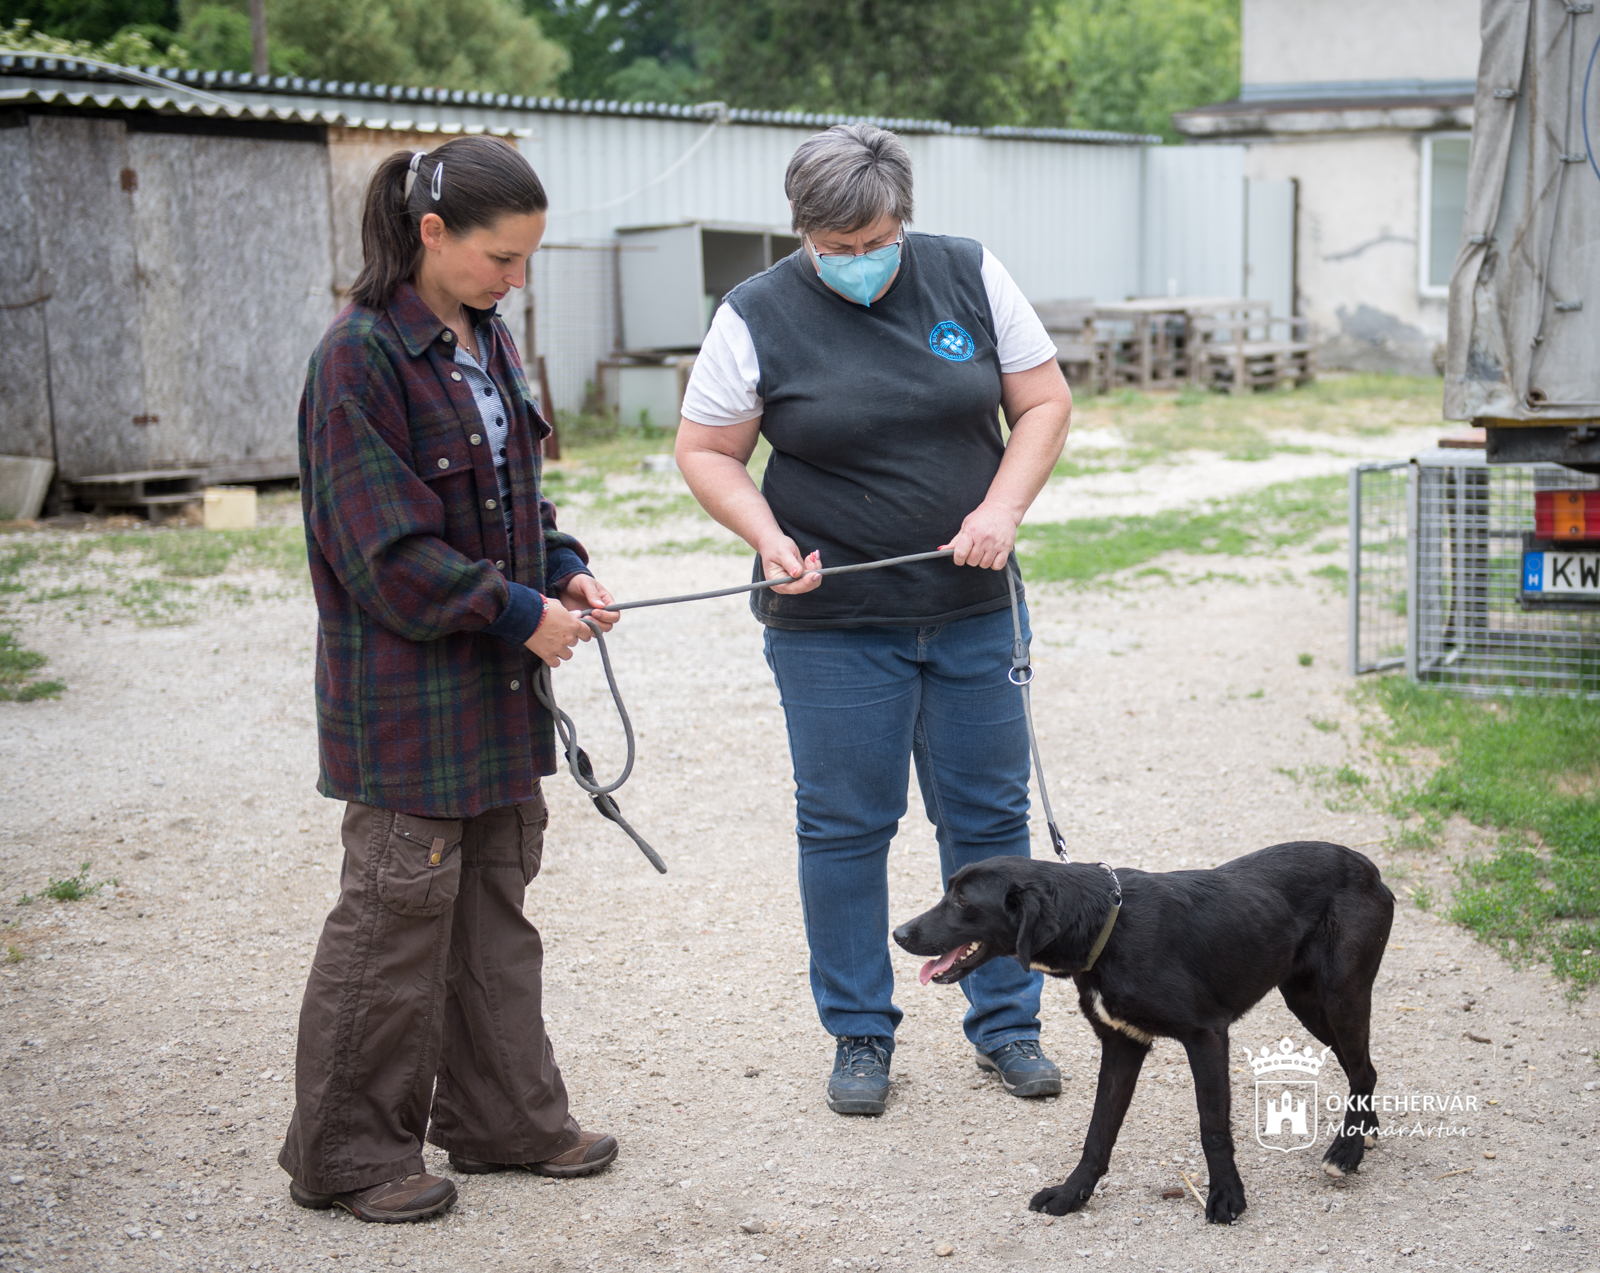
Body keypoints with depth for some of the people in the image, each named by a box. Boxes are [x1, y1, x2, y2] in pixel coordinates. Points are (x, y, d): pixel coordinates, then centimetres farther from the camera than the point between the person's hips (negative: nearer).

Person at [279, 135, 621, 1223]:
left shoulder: (489, 341, 9)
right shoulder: (362, 356, -16)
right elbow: (385, 547, -19)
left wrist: (564, 569, 2)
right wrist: (518, 611, -17)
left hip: (499, 682, 8)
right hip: (407, 689, -8)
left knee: (497, 903, 15)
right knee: (400, 910, 0)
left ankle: (505, 1117, 29)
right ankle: (346, 1153, 15)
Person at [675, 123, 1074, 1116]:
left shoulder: (971, 278, 0)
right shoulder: (758, 317, -6)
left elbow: (1045, 404, 4)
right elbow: (706, 453, 0)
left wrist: (1002, 510, -11)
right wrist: (767, 536, -17)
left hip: (973, 609, 2)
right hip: (832, 621, -2)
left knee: (990, 815, 9)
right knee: (844, 826, 4)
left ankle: (1007, 1022, 23)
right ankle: (861, 1034, 19)